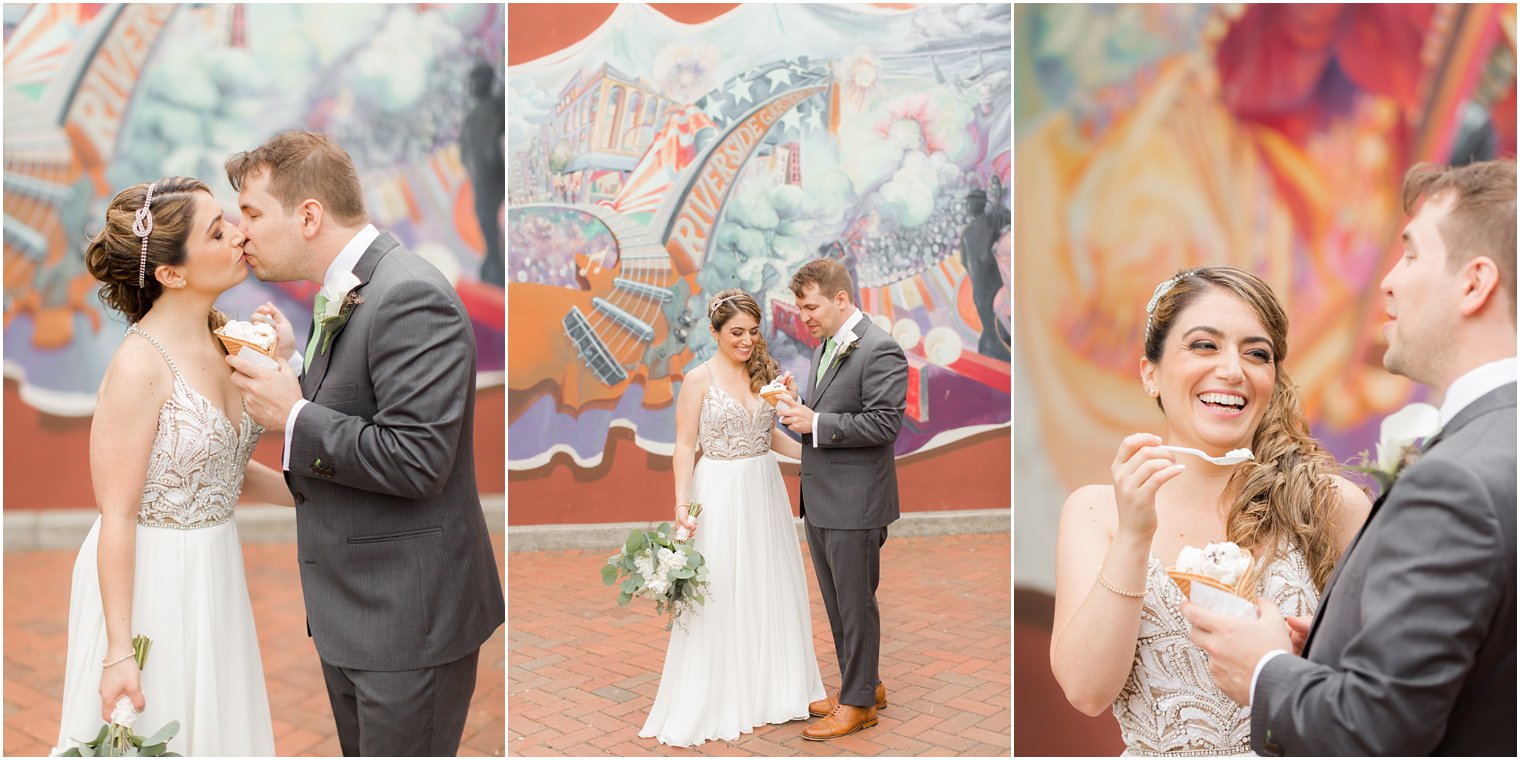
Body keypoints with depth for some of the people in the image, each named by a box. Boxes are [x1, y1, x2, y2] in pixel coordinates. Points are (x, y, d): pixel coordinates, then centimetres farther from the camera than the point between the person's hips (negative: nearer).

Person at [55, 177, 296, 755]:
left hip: (214, 576, 7)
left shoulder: (223, 338, 0)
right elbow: (117, 515, -19)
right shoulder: (140, 364, -21)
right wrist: (119, 650, -19)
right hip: (147, 581, -7)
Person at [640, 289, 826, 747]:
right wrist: (682, 503, -18)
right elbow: (685, 446, -9)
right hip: (720, 493, -5)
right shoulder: (699, 379, -8)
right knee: (718, 594, 1)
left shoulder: (765, 372, 6)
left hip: (764, 490, 5)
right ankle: (712, 701, 14)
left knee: (768, 589, 12)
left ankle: (770, 686, 29)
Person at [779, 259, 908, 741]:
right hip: (819, 500, 9)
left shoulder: (879, 350, -15)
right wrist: (798, 407, 1)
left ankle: (859, 702, 17)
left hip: (854, 502, -9)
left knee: (856, 604, 3)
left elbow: (884, 424, -21)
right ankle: (865, 683, 34)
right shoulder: (825, 346, 13)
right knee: (836, 604, 18)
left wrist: (815, 424, -20)